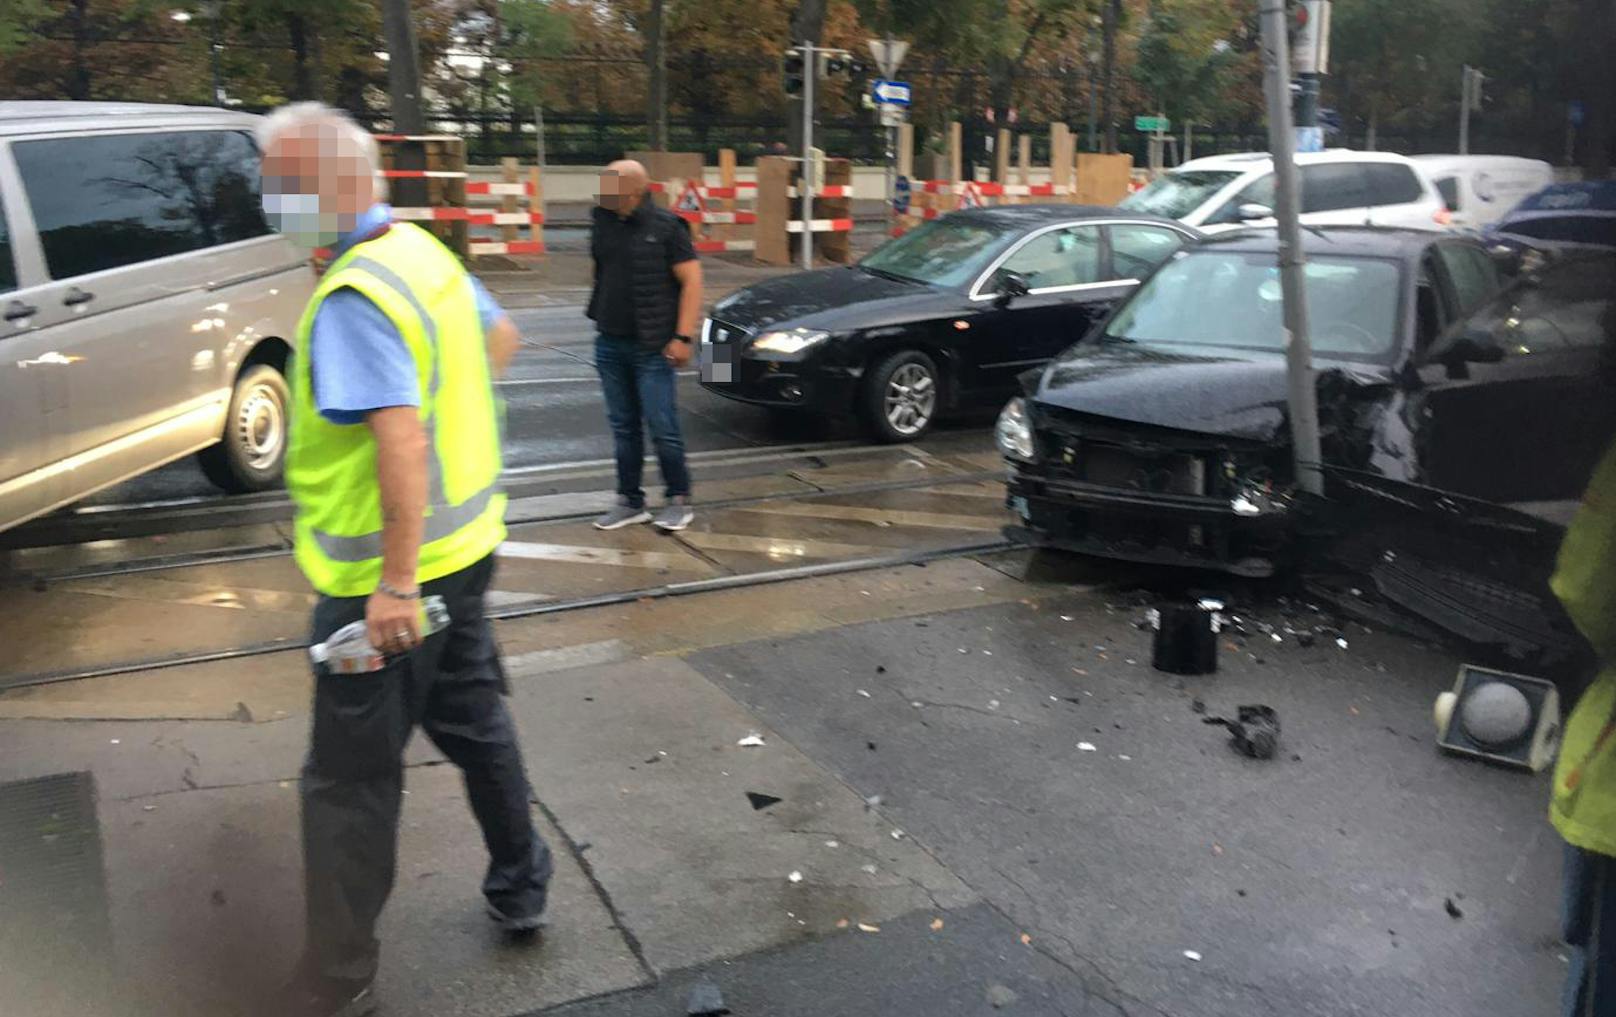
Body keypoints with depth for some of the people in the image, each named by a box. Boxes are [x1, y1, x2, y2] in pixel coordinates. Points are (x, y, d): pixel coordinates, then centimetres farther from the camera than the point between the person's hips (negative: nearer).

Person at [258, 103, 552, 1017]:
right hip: (465, 544, 9)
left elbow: (401, 441, -31)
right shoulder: (424, 252, 6)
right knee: (475, 719, 24)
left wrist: (397, 582, -29)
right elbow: (501, 338, 23)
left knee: (350, 781, 4)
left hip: (389, 575, -9)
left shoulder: (355, 298, -23)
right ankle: (520, 887, 41)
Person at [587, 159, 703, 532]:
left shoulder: (665, 227, -9)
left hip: (652, 348, -6)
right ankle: (630, 502, 20)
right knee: (623, 427, 11)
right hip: (610, 344, 6)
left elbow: (692, 281, -11)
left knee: (662, 428, -4)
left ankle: (678, 501, 10)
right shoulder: (603, 224, 8)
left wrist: (683, 337, -16)